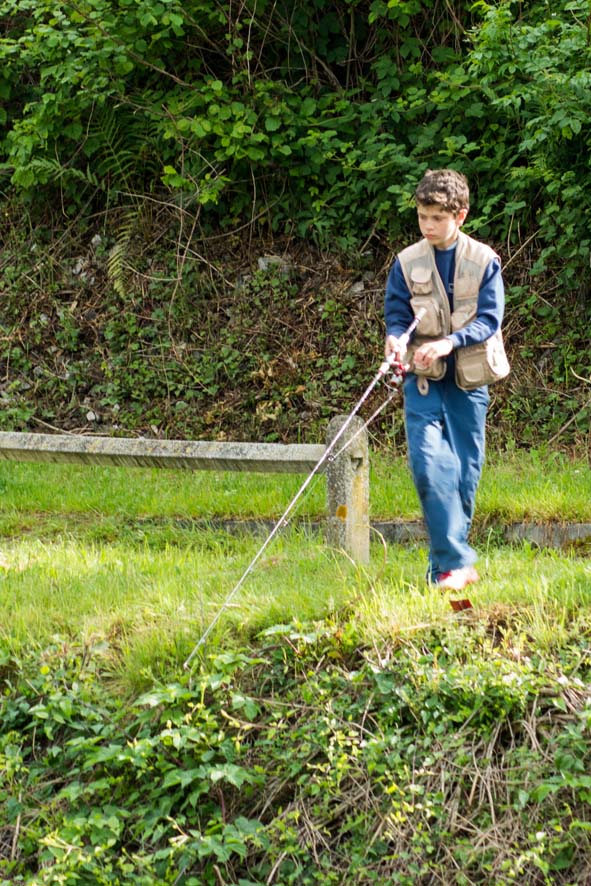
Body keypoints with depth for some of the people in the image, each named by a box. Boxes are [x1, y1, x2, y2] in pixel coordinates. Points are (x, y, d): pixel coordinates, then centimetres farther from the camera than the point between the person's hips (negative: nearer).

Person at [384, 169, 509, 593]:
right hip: (423, 381, 0)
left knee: (465, 470, 4)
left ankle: (444, 566, 17)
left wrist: (449, 342, -25)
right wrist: (396, 339, -21)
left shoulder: (484, 261, -2)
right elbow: (396, 314, 3)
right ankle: (458, 562, -16)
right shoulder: (407, 262, 2)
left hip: (468, 381, 0)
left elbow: (489, 320, -8)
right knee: (429, 465, -16)